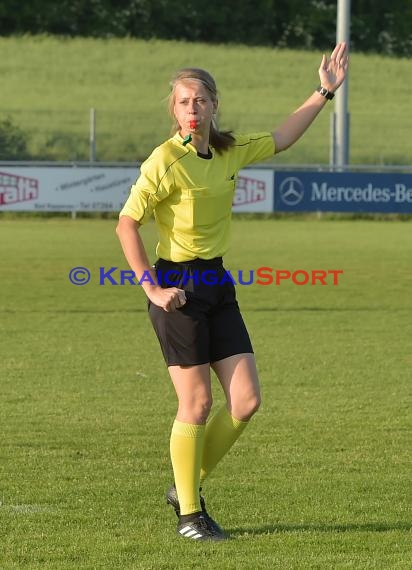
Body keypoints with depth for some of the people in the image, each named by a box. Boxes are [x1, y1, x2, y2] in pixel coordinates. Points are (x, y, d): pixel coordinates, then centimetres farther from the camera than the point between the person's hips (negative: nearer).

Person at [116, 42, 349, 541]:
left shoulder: (229, 151, 6)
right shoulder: (166, 160, -14)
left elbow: (280, 140, 23)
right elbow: (126, 223, -14)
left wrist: (324, 93, 21)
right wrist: (151, 287, -16)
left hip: (216, 282, 7)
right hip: (177, 286, -7)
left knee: (246, 401, 3)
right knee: (197, 403, -4)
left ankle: (187, 485, 20)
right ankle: (189, 514, 9)